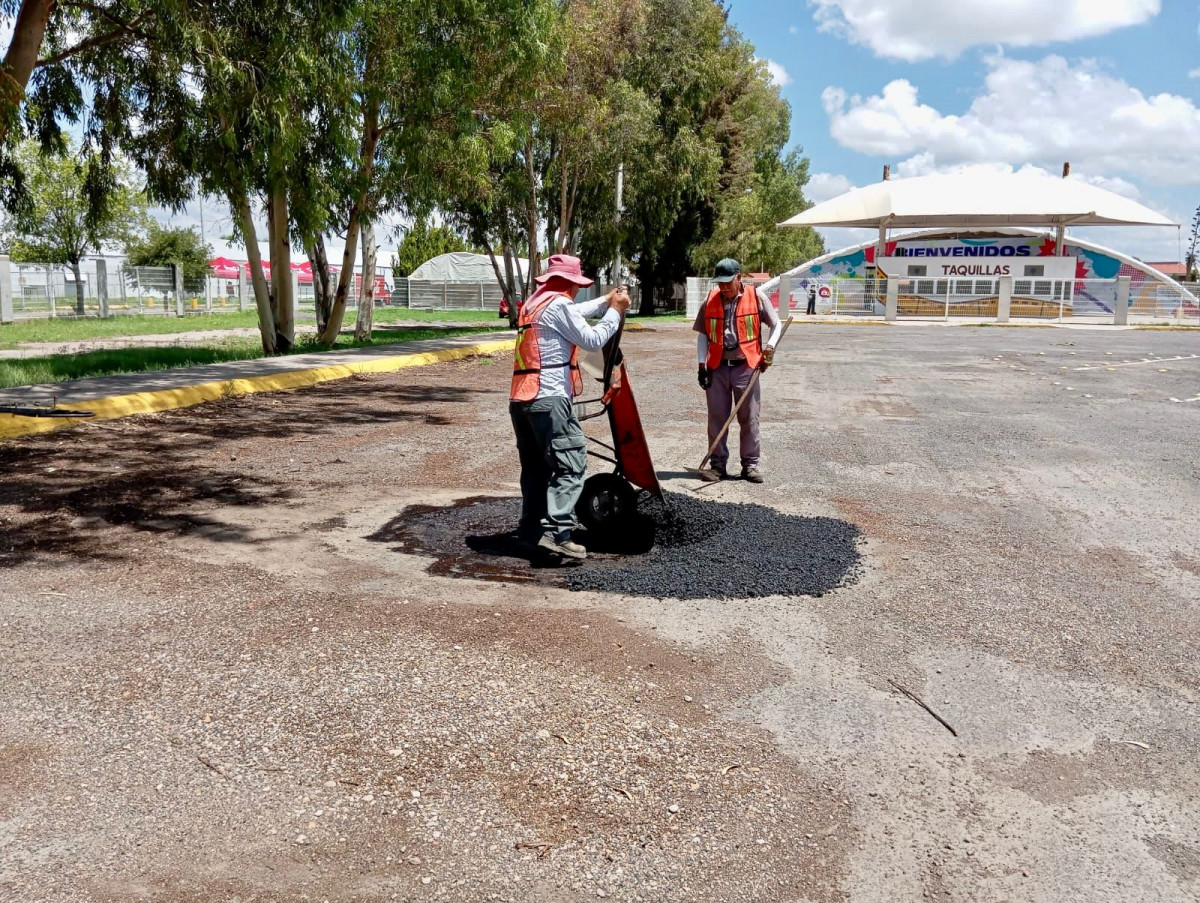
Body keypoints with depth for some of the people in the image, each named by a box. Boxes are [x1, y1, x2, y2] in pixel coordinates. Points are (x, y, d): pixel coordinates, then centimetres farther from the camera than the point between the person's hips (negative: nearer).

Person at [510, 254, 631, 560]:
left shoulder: (534, 303, 21)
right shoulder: (559, 304, -8)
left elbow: (575, 314, 33)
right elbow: (593, 340, -7)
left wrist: (606, 301, 31)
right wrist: (615, 310, 4)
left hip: (521, 399, 10)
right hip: (549, 399, -10)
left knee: (536, 466, 16)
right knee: (571, 465, -9)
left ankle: (532, 526, 19)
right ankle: (557, 532, -18)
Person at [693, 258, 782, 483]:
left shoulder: (756, 297, -4)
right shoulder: (710, 300, 2)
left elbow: (776, 324, 6)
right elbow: (702, 334, 8)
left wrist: (770, 347, -10)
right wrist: (702, 365, 2)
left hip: (746, 366, -2)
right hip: (717, 367, 2)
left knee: (749, 418, 4)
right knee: (717, 418, 5)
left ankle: (750, 464, 13)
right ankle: (718, 464, 14)